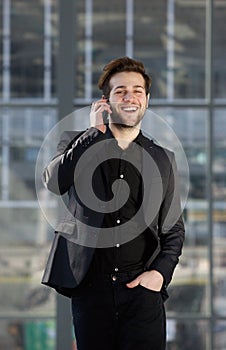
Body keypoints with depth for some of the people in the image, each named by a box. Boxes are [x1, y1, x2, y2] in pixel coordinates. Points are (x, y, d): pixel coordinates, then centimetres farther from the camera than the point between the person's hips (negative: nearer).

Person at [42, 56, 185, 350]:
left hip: (142, 290, 1)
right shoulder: (78, 143, 10)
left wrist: (160, 272, -2)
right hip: (90, 289, -1)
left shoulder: (163, 159, 13)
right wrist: (93, 132, -9)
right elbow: (52, 183, -11)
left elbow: (174, 228, 15)